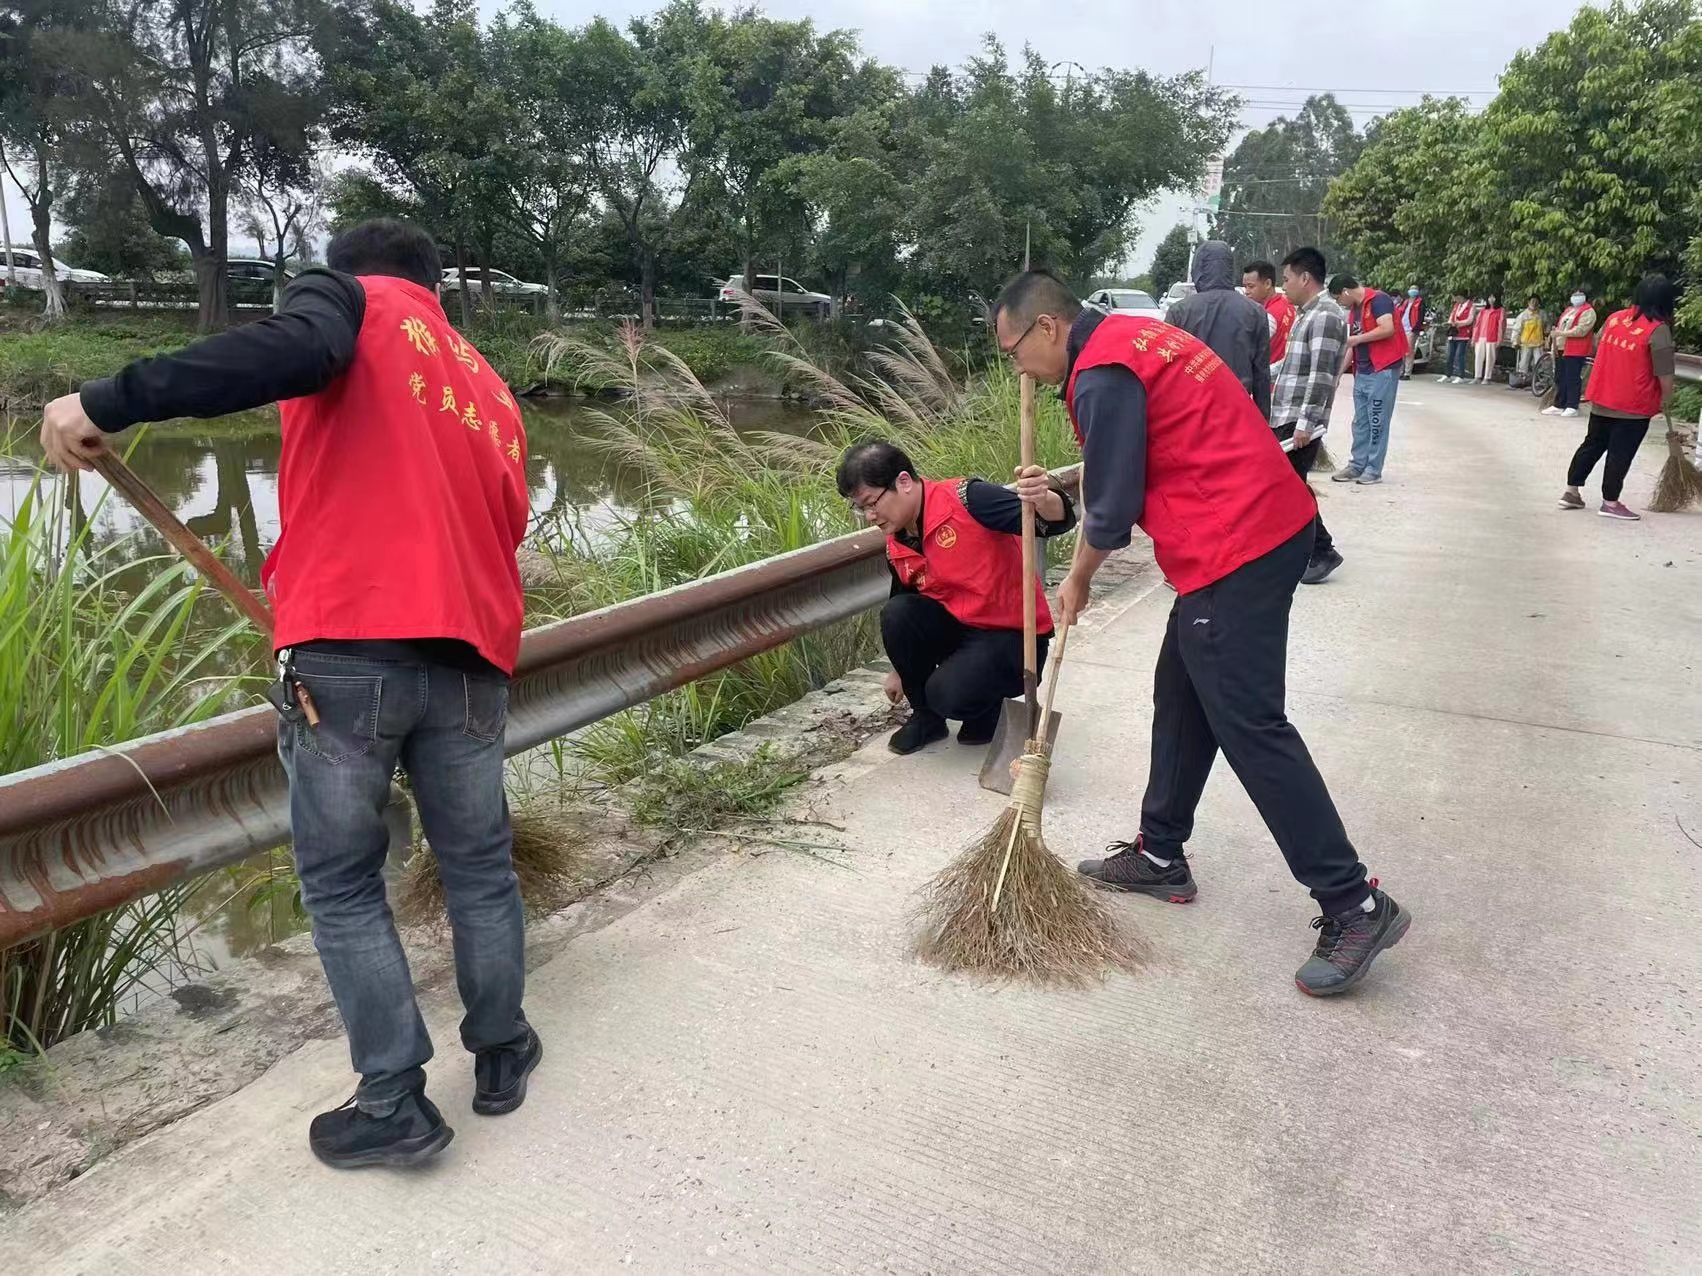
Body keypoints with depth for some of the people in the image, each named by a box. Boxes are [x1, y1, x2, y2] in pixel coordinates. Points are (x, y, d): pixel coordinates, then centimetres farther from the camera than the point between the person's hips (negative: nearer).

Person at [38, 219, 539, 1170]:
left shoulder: (349, 299, 7)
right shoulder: (490, 388, 24)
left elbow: (294, 348, -17)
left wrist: (106, 403, -19)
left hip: (351, 652, -5)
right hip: (472, 657, 5)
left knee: (342, 886, 10)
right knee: (481, 868, 19)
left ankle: (394, 1104, 14)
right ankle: (502, 1054, 32)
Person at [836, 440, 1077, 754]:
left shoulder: (965, 499, -21)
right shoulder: (897, 548, 1)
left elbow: (1057, 519, -30)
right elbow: (908, 618, 19)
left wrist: (1044, 500, -53)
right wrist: (903, 669, 27)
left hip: (1014, 635, -7)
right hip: (957, 626, 7)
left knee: (949, 693, -29)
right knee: (896, 614, -19)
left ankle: (986, 701, 9)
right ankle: (927, 716, 2)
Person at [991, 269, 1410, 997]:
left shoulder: (1100, 373, -14)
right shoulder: (1131, 335, 17)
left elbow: (1112, 511, -11)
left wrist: (1077, 581, 5)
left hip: (1233, 551, -11)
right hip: (1270, 524, 11)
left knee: (1249, 728, -7)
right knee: (1181, 698, 17)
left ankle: (1354, 906, -1)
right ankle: (1160, 856, 29)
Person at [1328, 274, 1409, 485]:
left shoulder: (1378, 300, -9)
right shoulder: (1354, 310, 17)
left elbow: (1387, 329, -22)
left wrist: (1357, 338, -13)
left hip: (1383, 371, -9)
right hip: (1362, 373, 9)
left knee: (1377, 422, -3)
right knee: (1360, 422, 11)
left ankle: (1374, 470, 2)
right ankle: (1357, 466, 18)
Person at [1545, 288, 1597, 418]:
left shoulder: (1588, 312, -6)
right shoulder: (1568, 310, 22)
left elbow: (1581, 330, -19)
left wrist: (1563, 333, -23)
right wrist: (1555, 344, 20)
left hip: (1575, 351, -9)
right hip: (1562, 349, 9)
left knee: (1572, 379, -8)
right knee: (1560, 379, 11)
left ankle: (1572, 407, -5)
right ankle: (1558, 406, 17)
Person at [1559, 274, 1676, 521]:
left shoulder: (1614, 318, 2)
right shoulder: (1658, 329, -15)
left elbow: (1601, 351, 16)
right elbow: (1664, 375, -14)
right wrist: (1665, 401, 2)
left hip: (1601, 399, 6)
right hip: (1634, 406, -6)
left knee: (1592, 444, 17)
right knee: (1620, 454, 3)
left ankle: (1571, 492, 20)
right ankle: (1610, 503, 10)